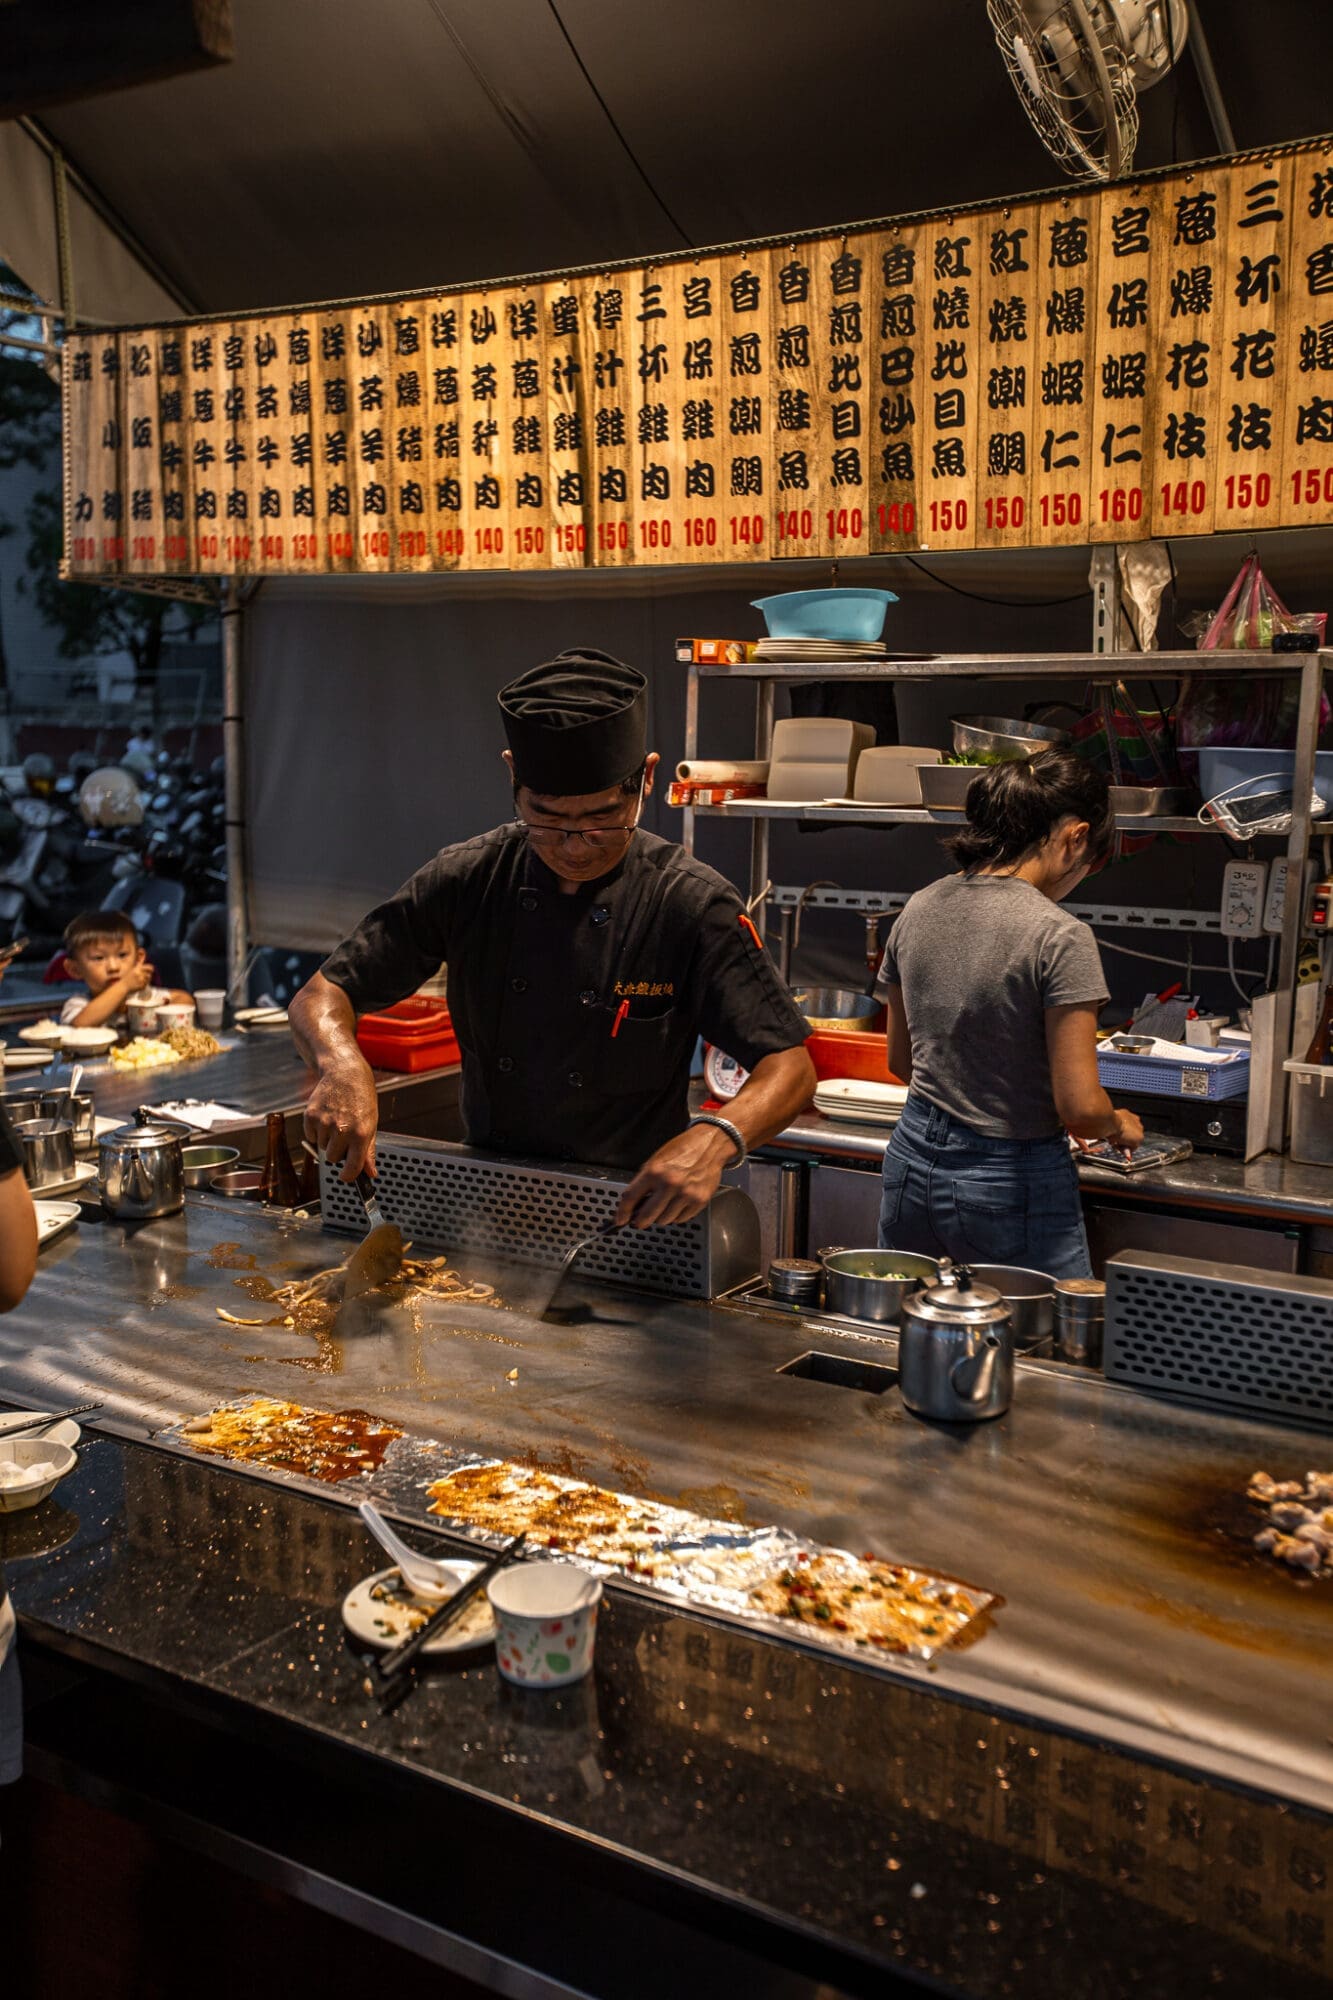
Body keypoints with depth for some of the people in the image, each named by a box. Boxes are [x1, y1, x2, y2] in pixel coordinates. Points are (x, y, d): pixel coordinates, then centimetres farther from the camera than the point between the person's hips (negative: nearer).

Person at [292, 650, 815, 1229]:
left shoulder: (691, 904, -11)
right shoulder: (466, 881, -2)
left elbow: (790, 1067, -11)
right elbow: (322, 995, 3)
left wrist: (714, 1139, -33)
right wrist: (343, 1065, -21)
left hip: (631, 1218, -3)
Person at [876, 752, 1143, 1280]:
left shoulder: (918, 910, 2)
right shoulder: (1060, 937, -17)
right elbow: (1080, 1107, -17)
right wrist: (1120, 1127, 4)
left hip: (912, 1163, 7)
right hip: (1012, 1188, -6)